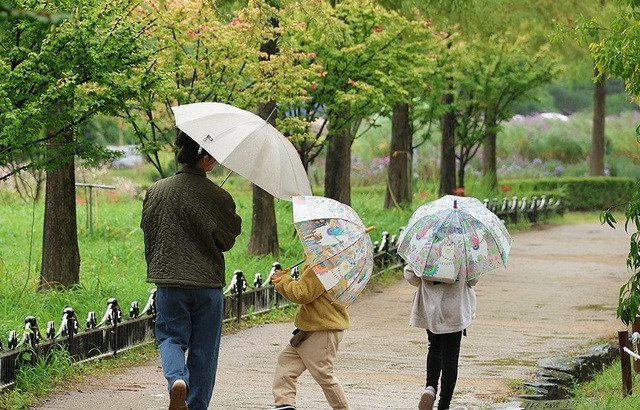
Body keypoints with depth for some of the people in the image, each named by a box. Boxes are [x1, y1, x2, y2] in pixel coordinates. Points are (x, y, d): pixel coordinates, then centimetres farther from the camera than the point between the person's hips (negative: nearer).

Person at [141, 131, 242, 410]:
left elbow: (147, 229, 7)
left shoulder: (156, 191, -2)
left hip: (169, 282, 2)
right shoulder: (218, 197, -12)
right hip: (208, 283, -2)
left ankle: (177, 378, -16)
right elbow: (228, 240, -2)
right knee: (203, 350, 11)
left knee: (171, 337, 14)